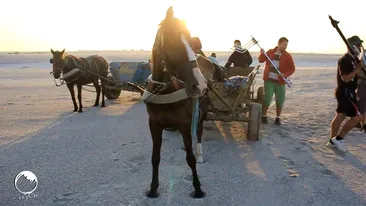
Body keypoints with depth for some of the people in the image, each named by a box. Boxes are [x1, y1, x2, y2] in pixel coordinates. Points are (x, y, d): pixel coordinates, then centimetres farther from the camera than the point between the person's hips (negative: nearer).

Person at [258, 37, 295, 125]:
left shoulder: (287, 56, 0)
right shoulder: (270, 52, 3)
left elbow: (292, 69, 2)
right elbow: (261, 60, 15)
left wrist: (285, 74, -16)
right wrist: (262, 54, -6)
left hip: (280, 82, 1)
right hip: (269, 80, 0)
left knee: (280, 101, 3)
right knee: (267, 99, -4)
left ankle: (277, 118, 19)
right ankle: (264, 117, 13)